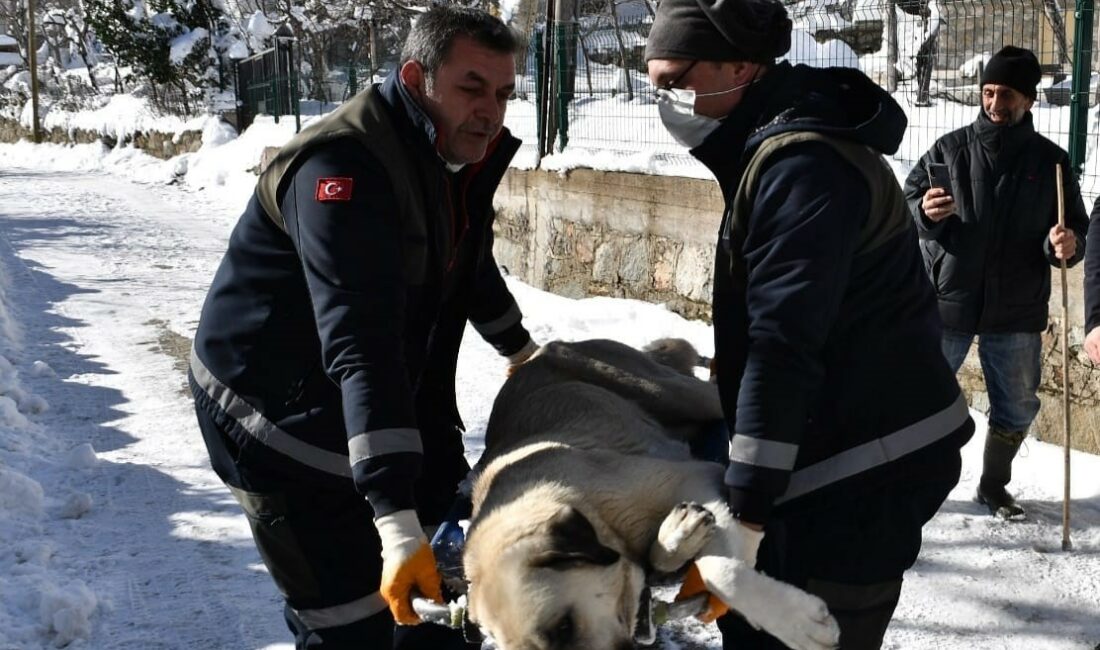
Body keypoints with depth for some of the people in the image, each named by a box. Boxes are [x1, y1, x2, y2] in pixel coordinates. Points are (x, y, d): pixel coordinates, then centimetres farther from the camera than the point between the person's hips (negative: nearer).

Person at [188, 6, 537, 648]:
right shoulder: (345, 167, -29)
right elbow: (359, 346, -39)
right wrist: (396, 519, -46)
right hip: (277, 418, -9)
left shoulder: (458, 158, 1)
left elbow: (471, 267, 23)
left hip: (384, 401, 9)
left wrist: (520, 348, 37)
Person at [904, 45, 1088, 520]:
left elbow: (1077, 228, 7)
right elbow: (906, 199, 4)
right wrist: (924, 211, -19)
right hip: (946, 302, -2)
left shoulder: (1049, 160, 1)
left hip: (1017, 311, 2)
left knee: (1016, 408, 13)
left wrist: (1066, 245, -17)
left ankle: (994, 486, 33)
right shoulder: (950, 149, -2)